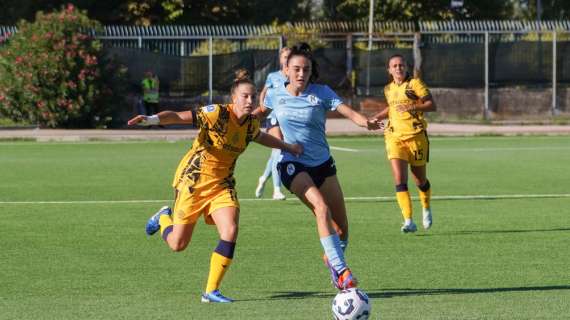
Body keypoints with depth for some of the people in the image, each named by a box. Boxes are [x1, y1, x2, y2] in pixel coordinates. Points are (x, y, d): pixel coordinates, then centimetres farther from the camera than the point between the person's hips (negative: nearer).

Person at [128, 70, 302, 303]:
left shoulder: (251, 124, -2)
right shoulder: (217, 114, -22)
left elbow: (260, 137, 24)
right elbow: (178, 117, -30)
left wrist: (288, 147, 25)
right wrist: (152, 119, -47)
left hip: (222, 184, 5)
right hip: (193, 179, -5)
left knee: (230, 231, -19)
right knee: (178, 244, 2)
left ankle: (211, 291, -7)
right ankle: (164, 218, 39)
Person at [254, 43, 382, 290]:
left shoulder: (321, 93, -5)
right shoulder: (275, 95, -1)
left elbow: (348, 112, -20)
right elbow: (261, 112, 23)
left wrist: (366, 122, -39)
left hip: (322, 164, 2)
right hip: (292, 165, -2)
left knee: (341, 224, 4)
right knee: (321, 208, -27)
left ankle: (333, 260, 36)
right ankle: (340, 270, -28)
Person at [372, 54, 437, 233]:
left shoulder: (414, 84, -4)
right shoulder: (389, 89, 13)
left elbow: (432, 105, -10)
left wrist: (412, 107, -24)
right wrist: (377, 118, 17)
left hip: (416, 136, -3)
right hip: (394, 137, 3)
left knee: (420, 180, 7)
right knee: (399, 179, -14)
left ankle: (426, 209, 38)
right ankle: (409, 221, -17)